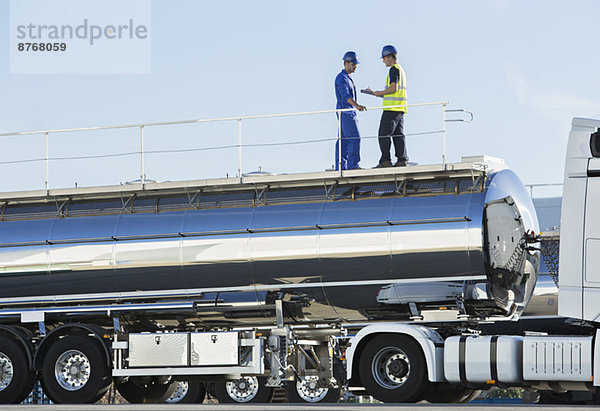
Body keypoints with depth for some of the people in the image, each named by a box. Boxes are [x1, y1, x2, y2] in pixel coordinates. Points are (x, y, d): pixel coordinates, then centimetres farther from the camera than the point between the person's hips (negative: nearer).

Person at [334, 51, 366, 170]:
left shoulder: (347, 78, 22)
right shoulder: (341, 78, -10)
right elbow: (345, 95, -25)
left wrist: (355, 116, 26)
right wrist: (356, 105, -40)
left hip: (349, 112, 10)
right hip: (345, 112, -10)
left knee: (343, 140, 6)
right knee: (354, 138, -15)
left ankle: (340, 166, 4)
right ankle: (352, 165, -17)